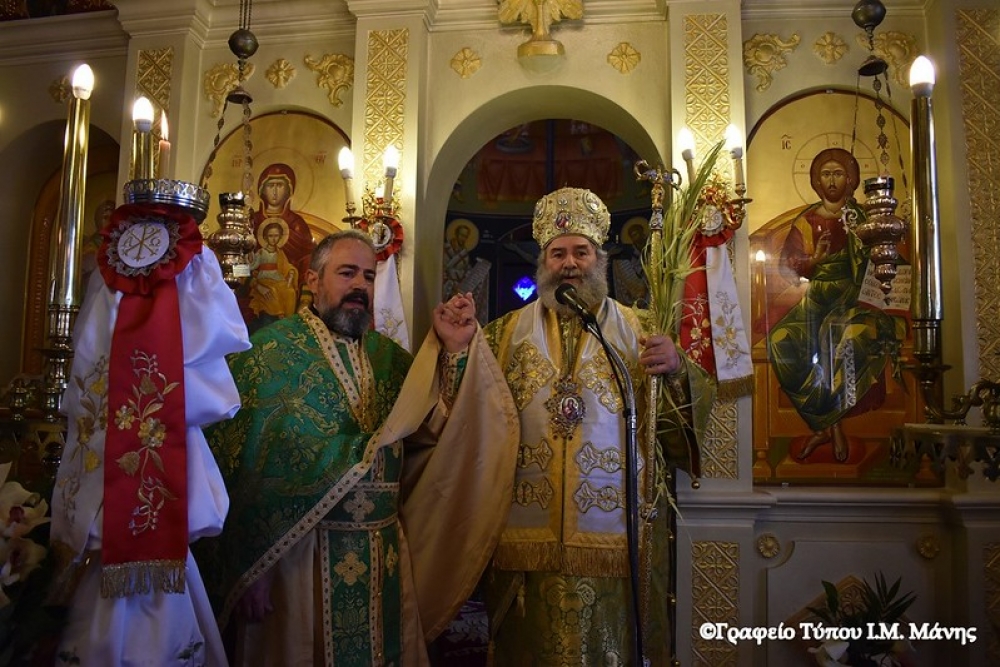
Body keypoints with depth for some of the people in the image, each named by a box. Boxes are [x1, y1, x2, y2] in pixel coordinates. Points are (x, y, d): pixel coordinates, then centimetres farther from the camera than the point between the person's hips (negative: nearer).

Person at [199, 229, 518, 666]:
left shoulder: (389, 356, 8)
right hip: (294, 551, -5)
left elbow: (439, 428, -3)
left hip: (385, 556, 5)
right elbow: (241, 464, -11)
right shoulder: (272, 351, -6)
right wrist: (250, 568, -13)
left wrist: (455, 350, -15)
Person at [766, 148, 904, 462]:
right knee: (781, 340, -24)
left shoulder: (861, 216, 7)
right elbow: (787, 263, 6)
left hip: (853, 298, -2)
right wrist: (814, 260, -12)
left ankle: (824, 423, -14)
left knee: (856, 334, -32)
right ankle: (832, 425, -12)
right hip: (816, 300, 2)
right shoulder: (806, 220, 10)